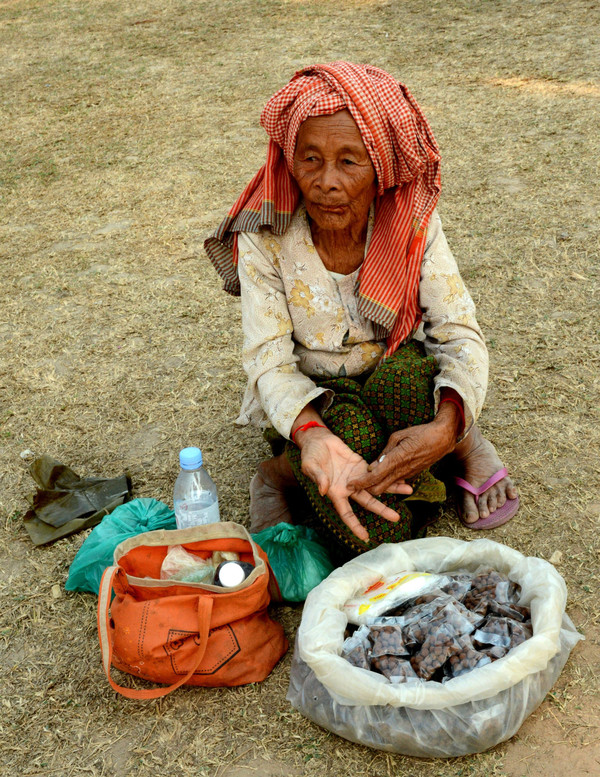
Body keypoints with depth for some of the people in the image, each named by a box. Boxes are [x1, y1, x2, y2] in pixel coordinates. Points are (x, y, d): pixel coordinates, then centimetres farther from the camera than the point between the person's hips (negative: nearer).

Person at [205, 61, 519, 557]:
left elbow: (461, 335, -18)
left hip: (400, 388, 2)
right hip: (307, 404, -2)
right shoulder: (265, 238, -19)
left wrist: (446, 428, -40)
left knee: (404, 370, -36)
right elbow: (268, 360, -19)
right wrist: (313, 436, -41)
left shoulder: (414, 225, -16)